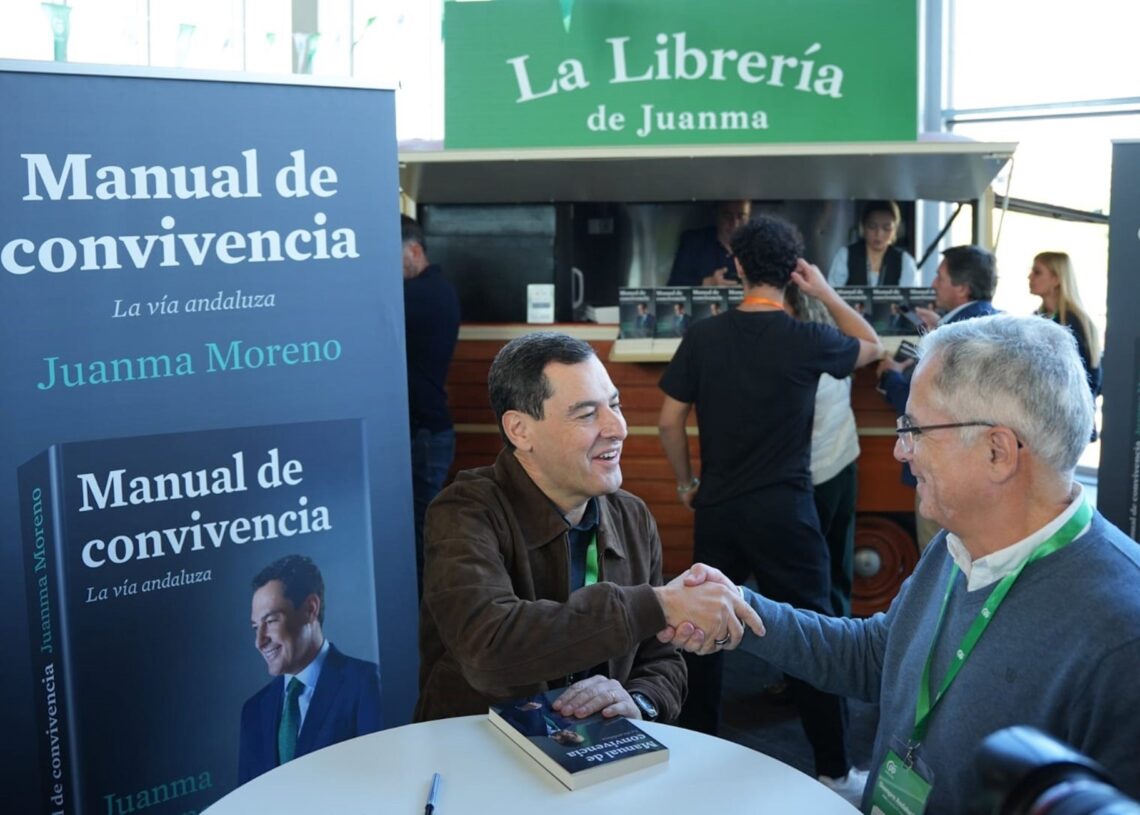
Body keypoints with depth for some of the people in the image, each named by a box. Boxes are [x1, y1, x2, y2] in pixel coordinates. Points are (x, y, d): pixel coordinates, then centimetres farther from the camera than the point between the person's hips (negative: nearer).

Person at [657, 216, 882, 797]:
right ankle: (833, 770, 15)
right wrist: (824, 292, 14)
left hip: (717, 509, 3)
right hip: (784, 510, -3)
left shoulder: (703, 336, -4)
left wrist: (686, 483, 13)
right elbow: (872, 345, 11)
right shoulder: (806, 341, -9)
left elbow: (669, 421, -1)